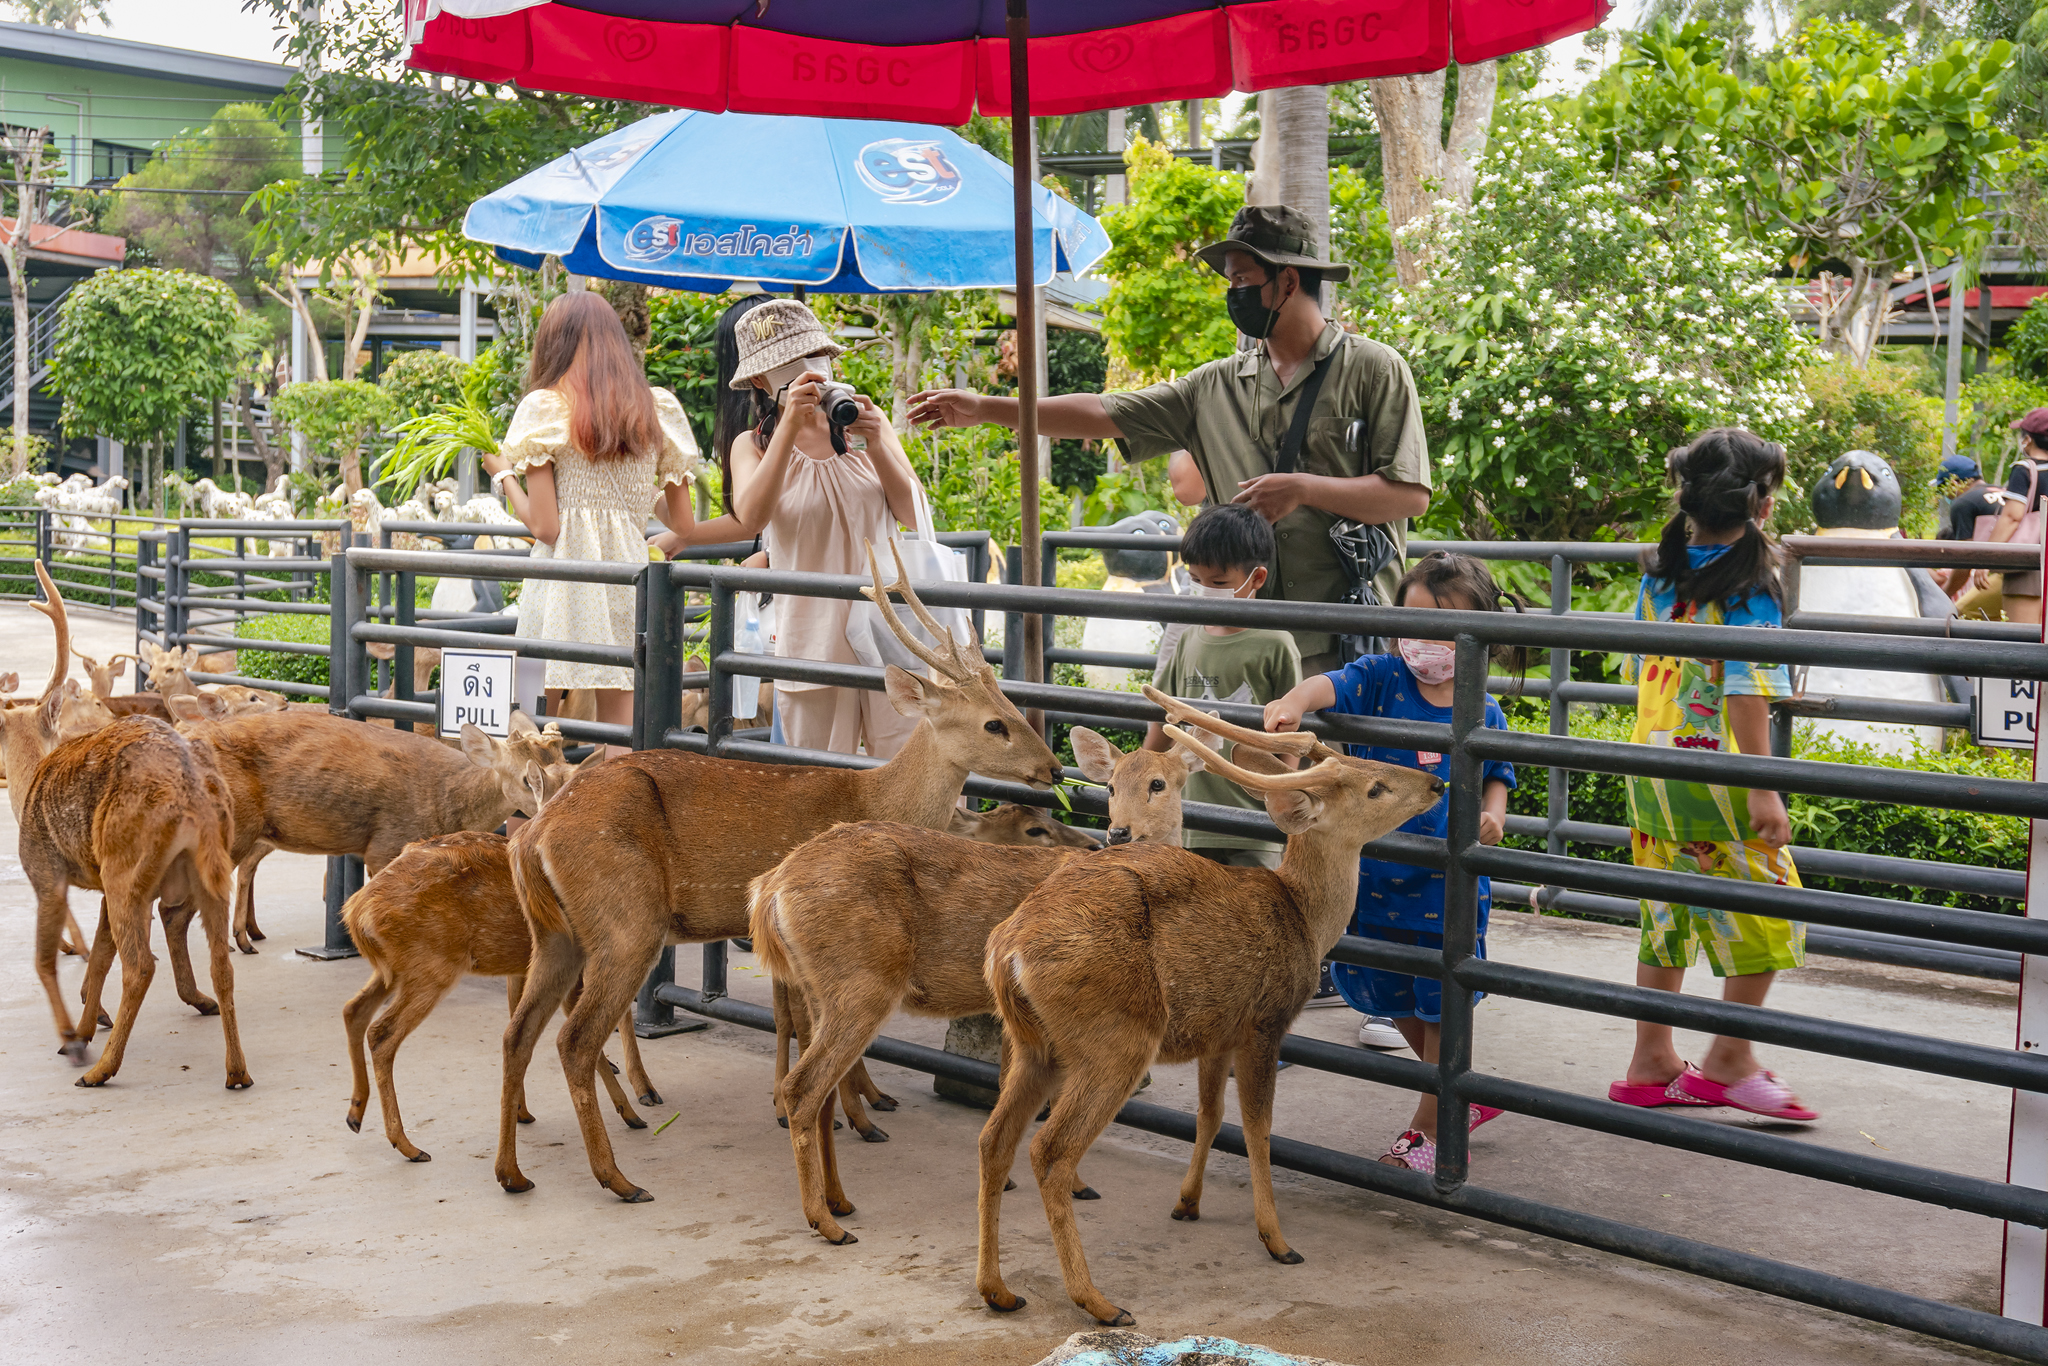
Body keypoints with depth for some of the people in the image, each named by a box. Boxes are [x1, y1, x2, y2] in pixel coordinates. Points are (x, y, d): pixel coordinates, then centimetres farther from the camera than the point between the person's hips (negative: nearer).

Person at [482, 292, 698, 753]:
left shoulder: (545, 407, -2)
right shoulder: (657, 409, 7)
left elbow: (543, 526, -7)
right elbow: (684, 525, 9)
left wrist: (503, 474, 9)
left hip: (562, 582, -3)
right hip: (628, 577, 3)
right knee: (620, 728, 7)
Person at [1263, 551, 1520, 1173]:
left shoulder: (1483, 714, -3)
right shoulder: (1381, 678, -6)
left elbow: (1495, 776, 10)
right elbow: (1331, 684, -24)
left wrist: (1491, 814, -11)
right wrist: (1293, 702, -46)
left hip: (1449, 886, -2)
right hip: (1376, 876, 2)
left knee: (1439, 1008, 6)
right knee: (1392, 1001, 16)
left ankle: (1430, 1128, 22)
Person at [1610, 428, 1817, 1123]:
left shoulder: (1659, 569, 8)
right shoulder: (1748, 580, -12)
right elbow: (1747, 689, -18)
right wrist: (1763, 788, -18)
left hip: (1650, 767, 7)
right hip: (1714, 770, -7)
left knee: (1668, 911, 14)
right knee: (1768, 911, 6)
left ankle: (1651, 1064, 19)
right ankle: (1728, 1061, 8)